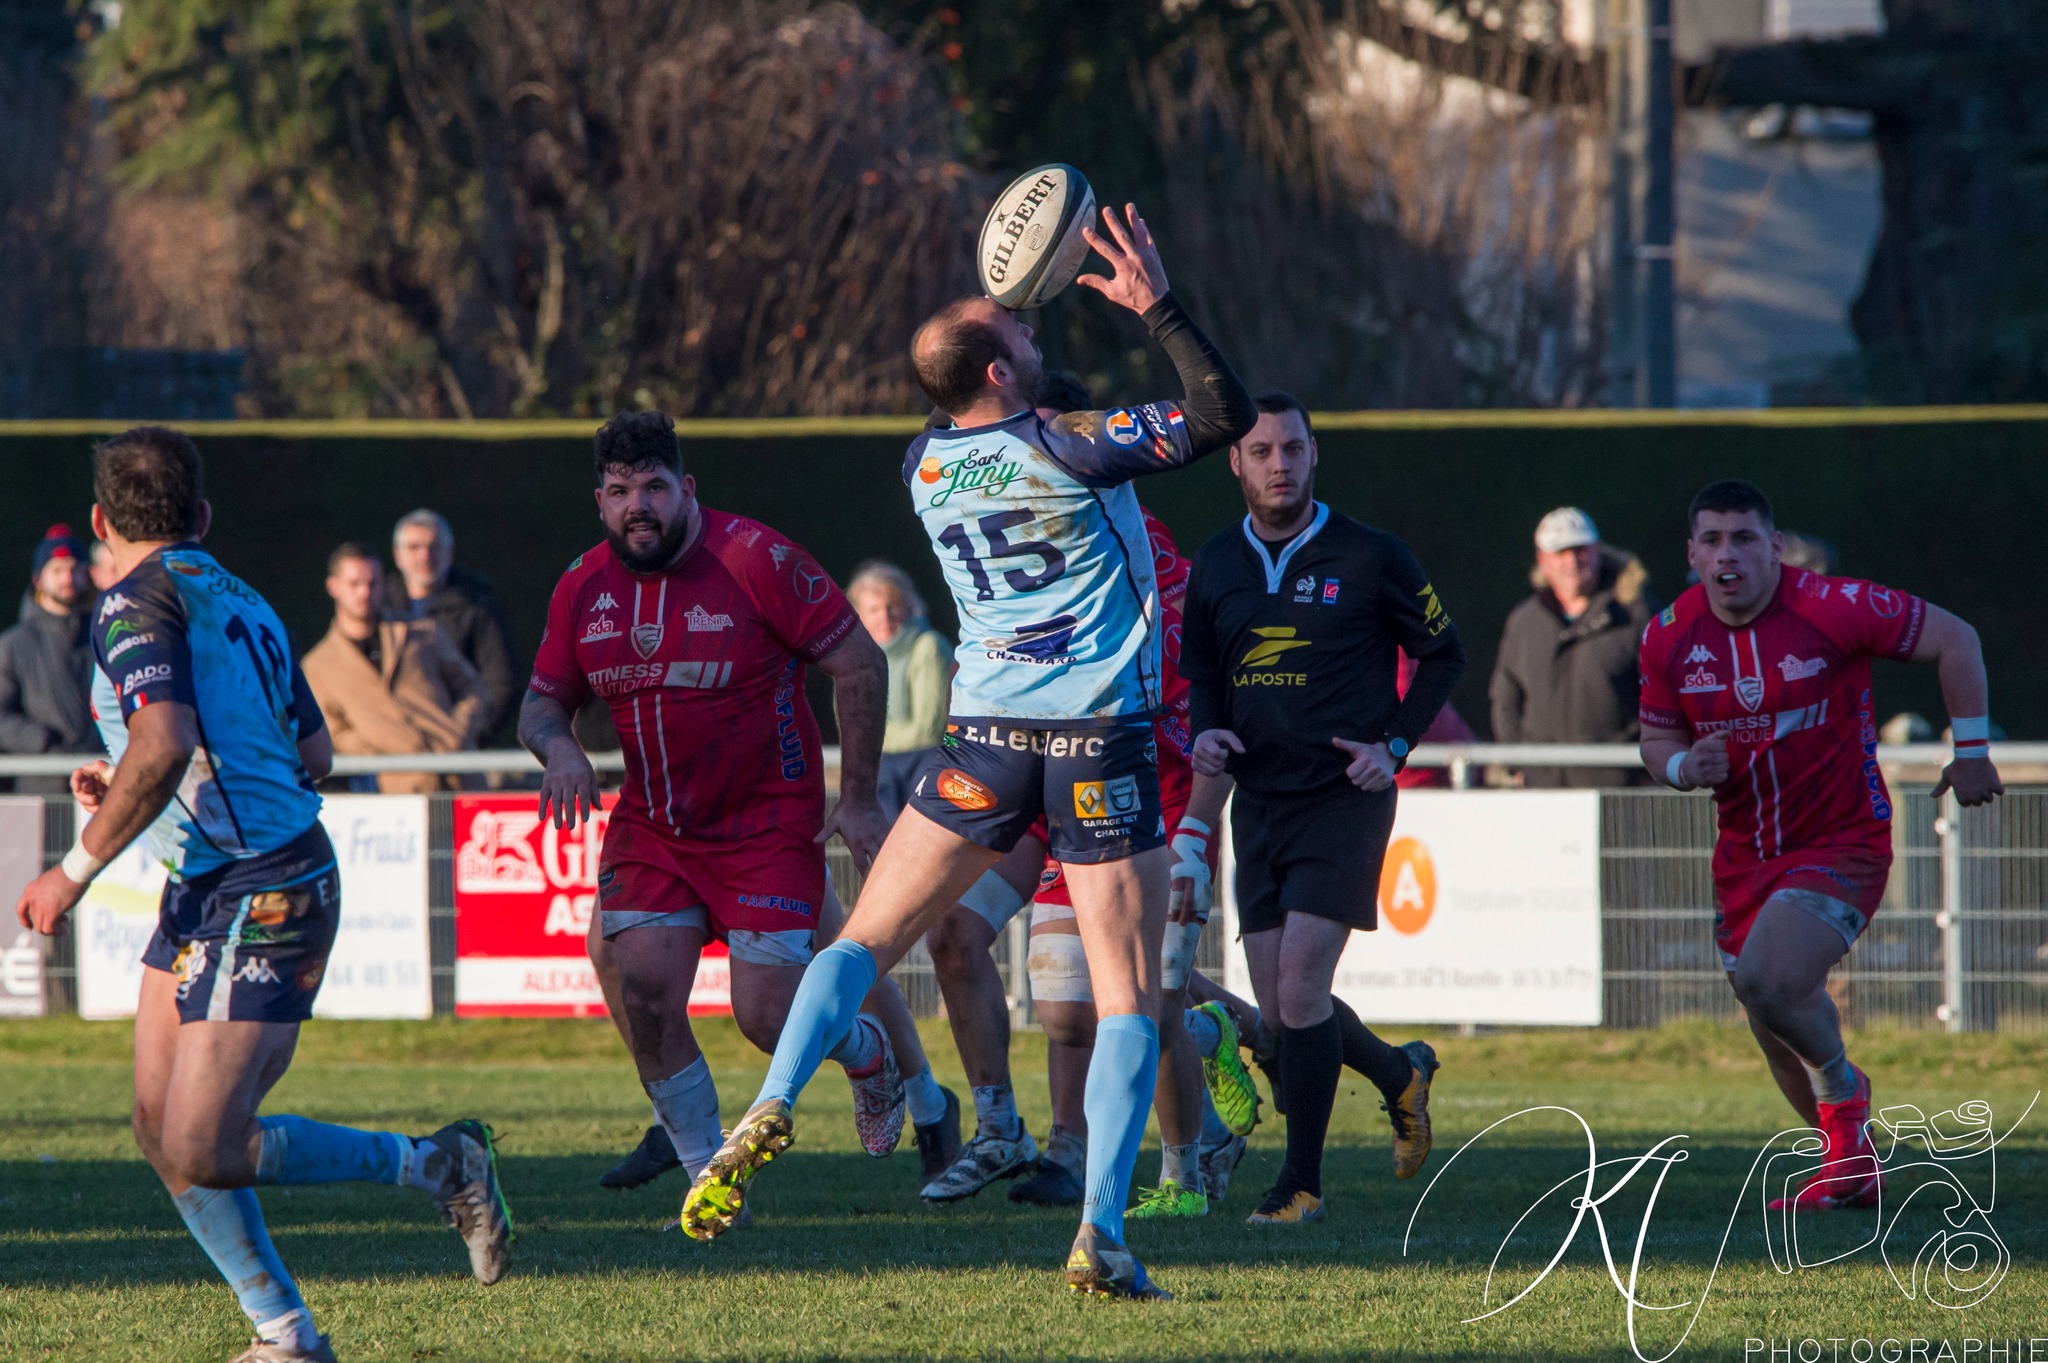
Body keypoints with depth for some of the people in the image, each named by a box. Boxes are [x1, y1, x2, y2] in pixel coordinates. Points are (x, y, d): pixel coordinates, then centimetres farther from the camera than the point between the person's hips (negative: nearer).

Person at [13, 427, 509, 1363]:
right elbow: (312, 752, 22)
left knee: (203, 1152, -12)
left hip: (259, 898, -10)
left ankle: (435, 1166, 0)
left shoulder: (137, 602, -12)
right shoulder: (240, 603, 16)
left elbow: (162, 748, -27)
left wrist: (77, 868, -18)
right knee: (161, 1130, 8)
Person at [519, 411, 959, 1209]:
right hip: (651, 826, 4)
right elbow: (543, 701, 11)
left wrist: (858, 799, -9)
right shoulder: (584, 588, -1)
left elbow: (859, 664, -10)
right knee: (640, 992, -13)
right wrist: (558, 748, -14)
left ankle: (874, 1056, 27)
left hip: (768, 822, -4)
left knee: (769, 1016, -10)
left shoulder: (755, 560, -16)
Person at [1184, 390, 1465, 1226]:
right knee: (1279, 1006, 5)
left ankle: (1303, 1180, -2)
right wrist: (1205, 731, -2)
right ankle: (1400, 1077, 34)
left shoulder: (1368, 558, -6)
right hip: (1258, 802, 5)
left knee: (1300, 986, -14)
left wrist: (1395, 745, -7)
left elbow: (1443, 654, 4)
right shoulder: (1215, 566, 7)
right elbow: (1201, 673, 19)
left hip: (1343, 800, -5)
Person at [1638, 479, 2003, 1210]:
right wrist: (1683, 766, -13)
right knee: (1777, 1033, 11)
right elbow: (1657, 738, 11)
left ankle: (1842, 1089, 4)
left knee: (1766, 980, -26)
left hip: (1843, 842, -6)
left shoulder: (1835, 608, -16)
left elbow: (1954, 640, -6)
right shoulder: (1669, 636, -2)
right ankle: (1851, 1165, 33)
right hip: (1744, 856, 6)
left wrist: (1972, 751, -4)